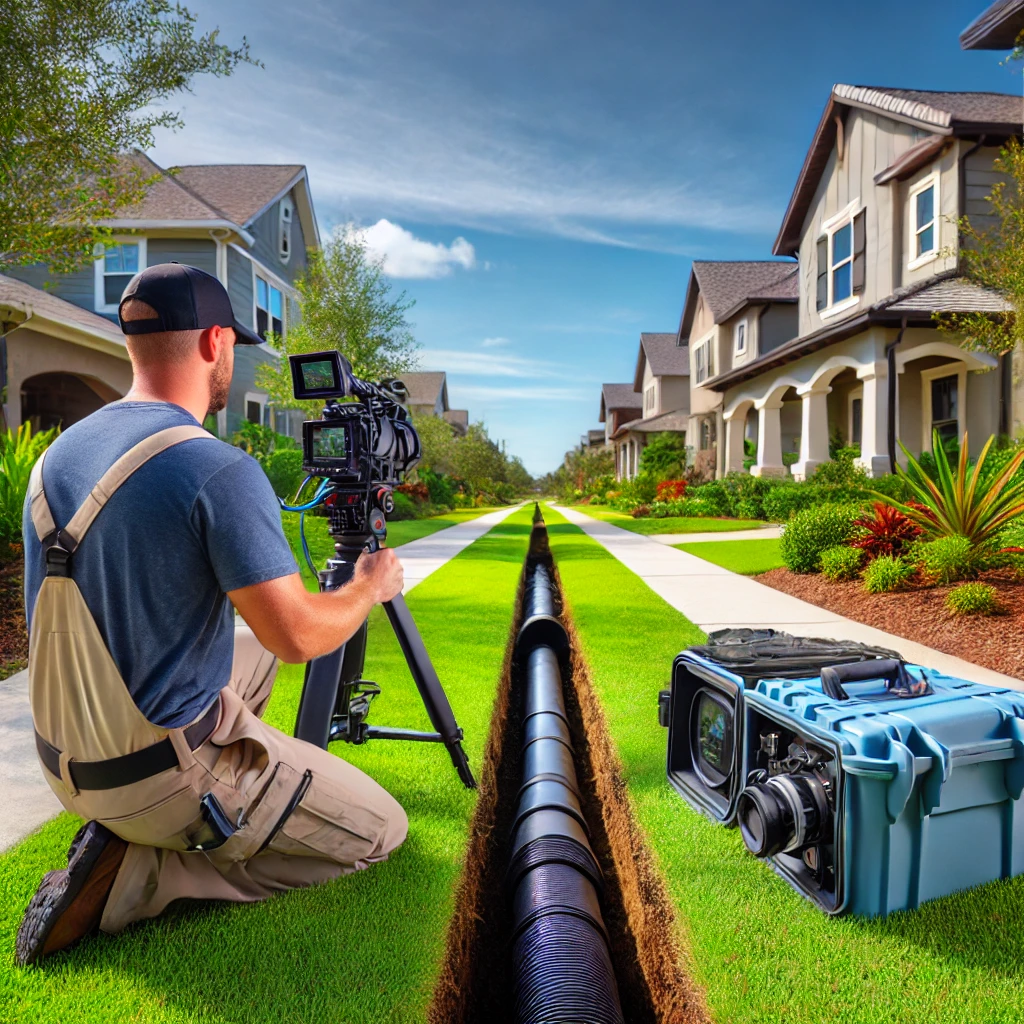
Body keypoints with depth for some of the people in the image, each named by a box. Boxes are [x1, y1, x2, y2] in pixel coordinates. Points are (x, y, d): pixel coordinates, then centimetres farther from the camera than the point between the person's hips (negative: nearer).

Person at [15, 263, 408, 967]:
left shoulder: (57, 454, 3)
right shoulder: (220, 469, -23)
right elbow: (298, 635, -25)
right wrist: (370, 588, -4)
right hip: (162, 771, -8)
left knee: (254, 650, 30)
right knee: (381, 831, 5)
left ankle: (130, 830, 19)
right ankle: (134, 876, -3)